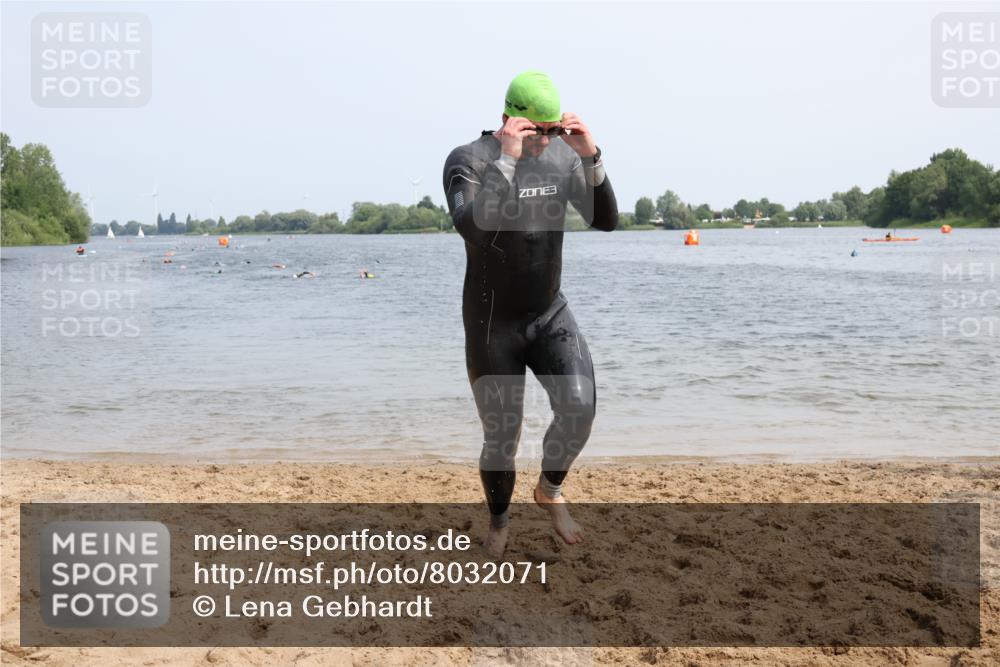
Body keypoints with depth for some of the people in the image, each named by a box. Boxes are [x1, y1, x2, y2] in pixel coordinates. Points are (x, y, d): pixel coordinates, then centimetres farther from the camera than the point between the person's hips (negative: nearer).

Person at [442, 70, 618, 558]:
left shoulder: (564, 155, -3)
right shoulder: (467, 160, -17)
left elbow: (606, 220, -11)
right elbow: (473, 229, -35)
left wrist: (591, 157, -25)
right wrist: (507, 159, -39)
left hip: (550, 315, 3)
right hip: (490, 324, -3)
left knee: (579, 407, -19)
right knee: (501, 439, 2)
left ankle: (550, 489, 11)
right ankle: (499, 521, 32)